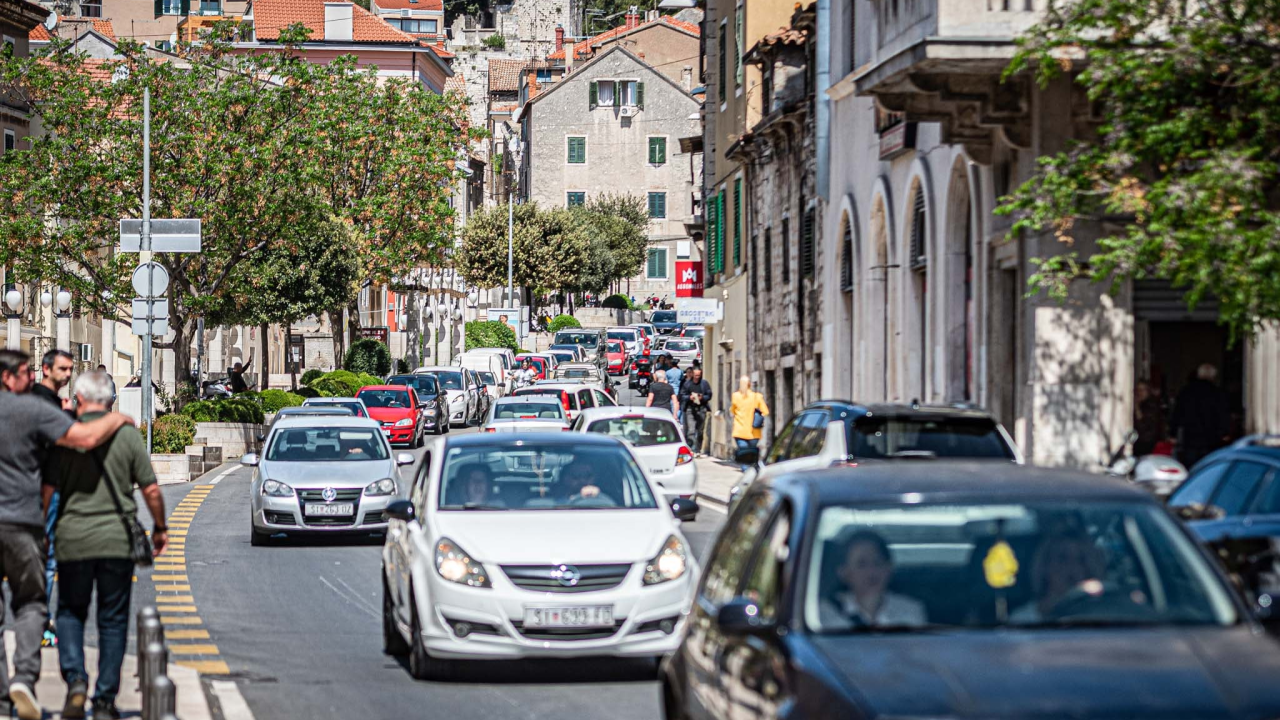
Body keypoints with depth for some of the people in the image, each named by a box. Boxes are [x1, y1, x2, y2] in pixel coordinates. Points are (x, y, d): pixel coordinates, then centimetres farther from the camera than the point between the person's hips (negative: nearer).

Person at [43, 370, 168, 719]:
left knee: (70, 612, 16)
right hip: (117, 539, 0)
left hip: (73, 539, 0)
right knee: (113, 619, 8)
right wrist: (160, 528, 14)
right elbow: (151, 489, -1)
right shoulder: (128, 434, -1)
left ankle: (75, 679, -6)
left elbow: (47, 489, -4)